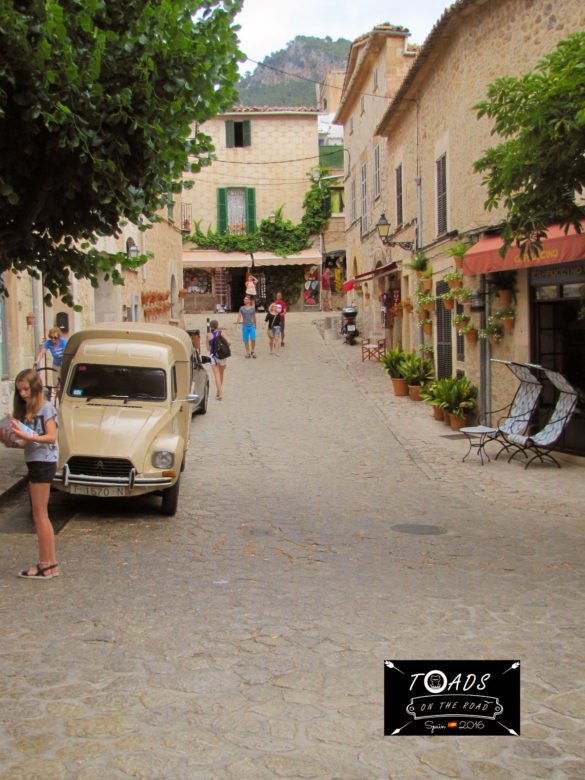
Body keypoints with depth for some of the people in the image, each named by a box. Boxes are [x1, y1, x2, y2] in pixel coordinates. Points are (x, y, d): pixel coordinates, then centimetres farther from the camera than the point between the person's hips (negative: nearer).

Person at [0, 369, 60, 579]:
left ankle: (46, 565, -1)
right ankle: (50, 563, 17)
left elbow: (51, 437, -16)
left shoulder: (46, 408, -8)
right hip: (35, 462, 9)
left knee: (39, 515, -5)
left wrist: (26, 436, -27)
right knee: (41, 515, 11)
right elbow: (27, 442, 14)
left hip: (43, 462, -9)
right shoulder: (26, 410, 15)